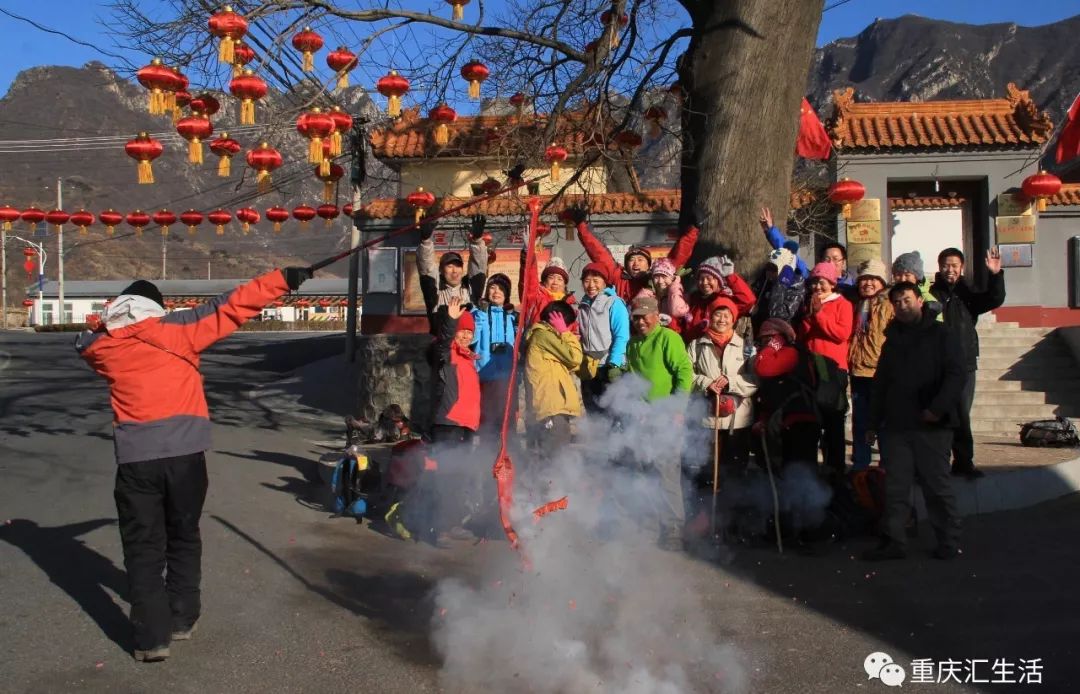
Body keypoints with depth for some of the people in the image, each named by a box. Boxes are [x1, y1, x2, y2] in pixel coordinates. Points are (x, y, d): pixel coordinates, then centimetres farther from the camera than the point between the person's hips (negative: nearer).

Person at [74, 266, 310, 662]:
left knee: (143, 547, 8)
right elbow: (230, 309, -4)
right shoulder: (174, 329, 1)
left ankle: (151, 637, 5)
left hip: (135, 459, 1)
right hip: (184, 454, 0)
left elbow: (86, 343, 33)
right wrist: (281, 280, -3)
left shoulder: (102, 346, 8)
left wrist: (112, 322, 25)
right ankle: (181, 620, 27)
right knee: (183, 538, 18)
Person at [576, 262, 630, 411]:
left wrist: (614, 364, -19)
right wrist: (580, 364, 9)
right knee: (593, 412, 11)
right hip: (588, 369, 6)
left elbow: (622, 337, -11)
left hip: (609, 367, -6)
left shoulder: (614, 303, -4)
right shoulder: (583, 306, 14)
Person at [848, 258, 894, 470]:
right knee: (859, 421, 12)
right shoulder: (857, 304, 14)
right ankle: (859, 464, 21)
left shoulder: (889, 304, -5)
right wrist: (849, 359, 11)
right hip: (858, 370, 6)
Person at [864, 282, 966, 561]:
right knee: (895, 486, 3)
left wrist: (938, 407, -20)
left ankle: (949, 540, 13)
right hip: (895, 425, 5)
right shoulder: (892, 339, 19)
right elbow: (880, 384, 21)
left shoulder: (940, 335, 1)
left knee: (937, 485, 1)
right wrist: (873, 423, 17)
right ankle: (895, 540, 7)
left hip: (931, 426, -5)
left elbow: (956, 375, -8)